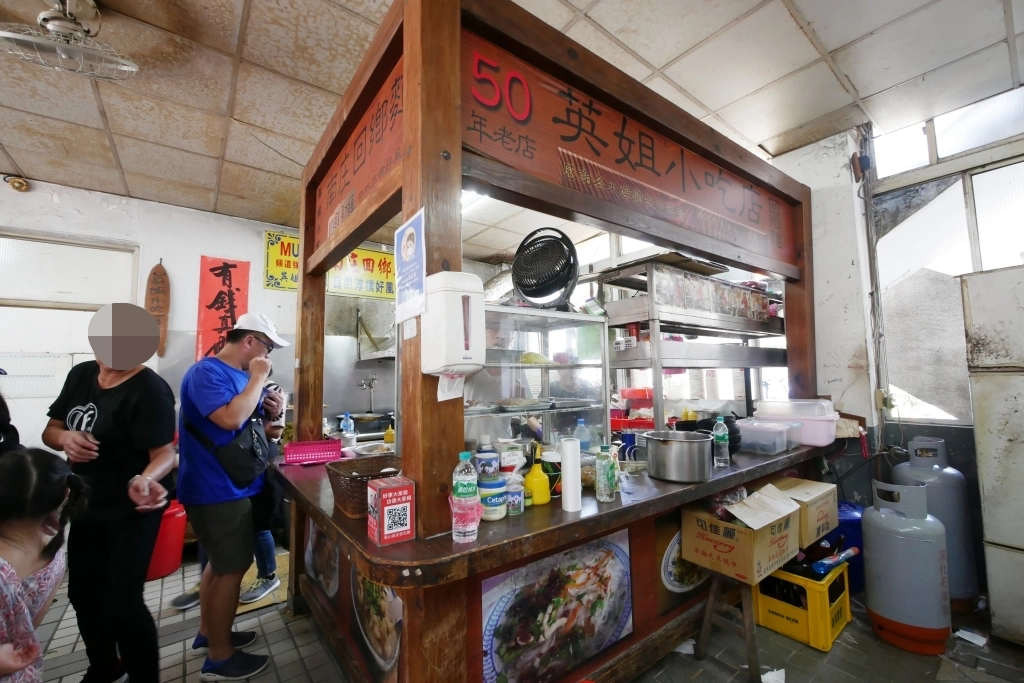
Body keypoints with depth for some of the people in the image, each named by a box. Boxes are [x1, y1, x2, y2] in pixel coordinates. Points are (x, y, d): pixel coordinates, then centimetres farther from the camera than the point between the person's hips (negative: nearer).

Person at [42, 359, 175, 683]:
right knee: (83, 593, 21)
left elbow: (164, 452, -24)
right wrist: (66, 438, -14)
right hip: (85, 505, 8)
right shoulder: (80, 374, 1)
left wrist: (144, 479, -44)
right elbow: (50, 430, 9)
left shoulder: (149, 389, -22)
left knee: (121, 601, -4)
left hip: (130, 510, -8)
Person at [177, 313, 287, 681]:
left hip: (225, 486, 10)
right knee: (232, 568, 1)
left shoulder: (240, 374, 10)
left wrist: (270, 412, -2)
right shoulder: (206, 372, -20)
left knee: (220, 562, 22)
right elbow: (231, 419, -34)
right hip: (217, 489, -10)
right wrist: (258, 379, -24)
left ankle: (209, 632, 39)